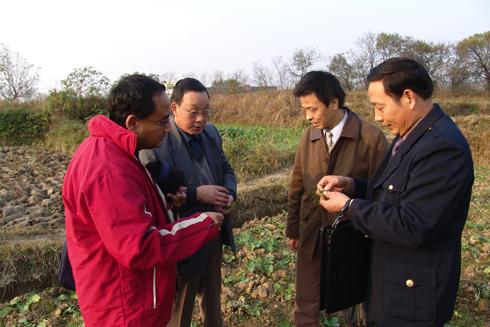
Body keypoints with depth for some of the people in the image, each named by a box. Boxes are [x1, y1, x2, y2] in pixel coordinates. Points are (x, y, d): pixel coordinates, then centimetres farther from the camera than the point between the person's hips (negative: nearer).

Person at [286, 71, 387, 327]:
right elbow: (297, 185, 7)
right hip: (311, 236, 4)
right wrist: (293, 228, 12)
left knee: (356, 301, 17)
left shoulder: (371, 138, -15)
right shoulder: (309, 135, -1)